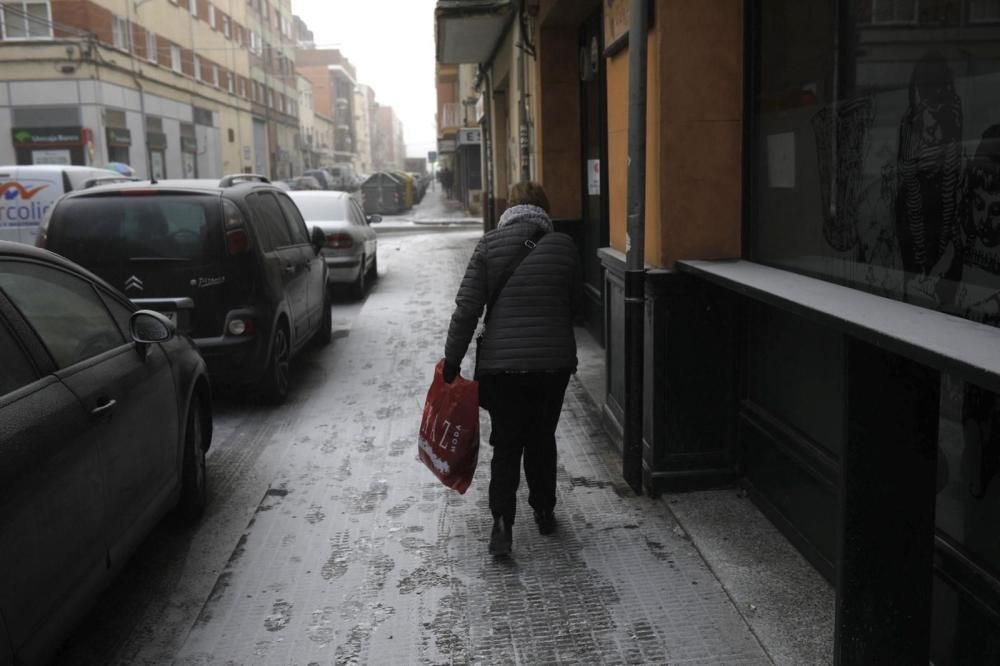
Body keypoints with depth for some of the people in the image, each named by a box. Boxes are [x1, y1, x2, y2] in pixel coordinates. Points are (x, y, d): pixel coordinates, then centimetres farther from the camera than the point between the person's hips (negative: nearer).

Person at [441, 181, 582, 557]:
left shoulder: (489, 245, -5)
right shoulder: (563, 246, 0)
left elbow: (467, 307, -7)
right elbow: (576, 304, 9)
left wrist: (452, 359, 2)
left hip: (501, 364, -1)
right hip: (554, 362, 2)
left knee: (506, 445, 10)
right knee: (542, 439, 20)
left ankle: (502, 524, -1)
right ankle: (544, 513, 32)